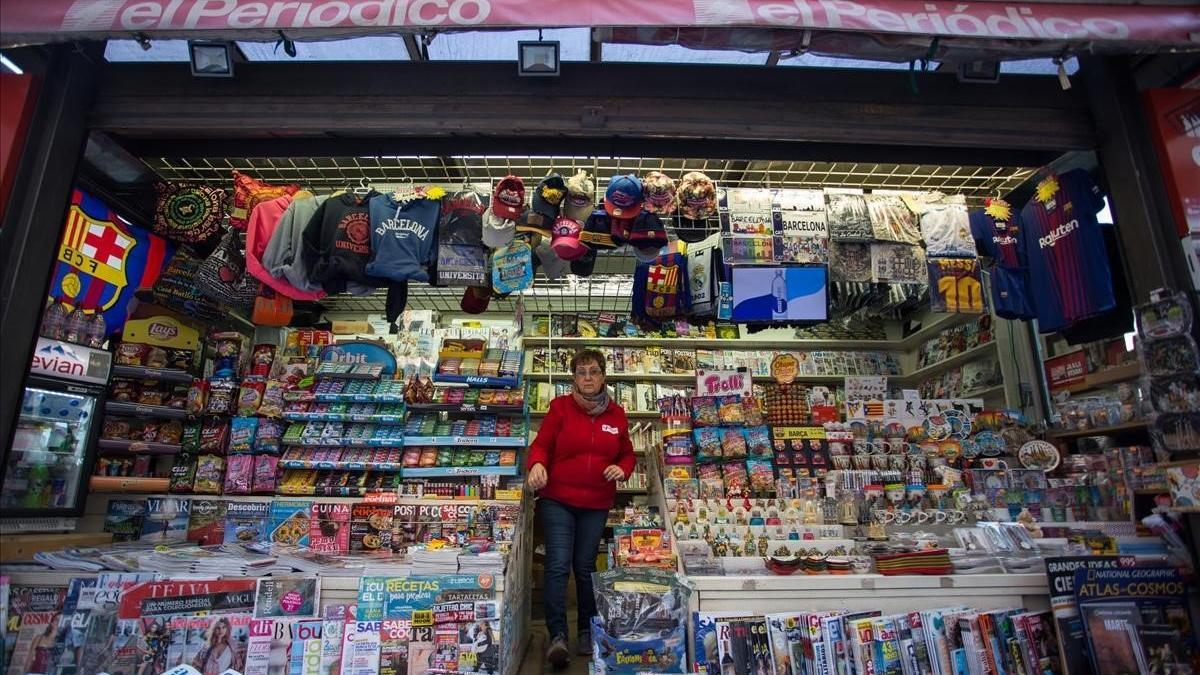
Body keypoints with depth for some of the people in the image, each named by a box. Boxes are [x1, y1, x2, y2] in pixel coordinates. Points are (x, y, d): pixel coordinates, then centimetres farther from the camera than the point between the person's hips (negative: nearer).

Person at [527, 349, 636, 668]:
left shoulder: (617, 414, 4)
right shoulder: (560, 406, -4)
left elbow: (627, 454, 12)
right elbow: (541, 444, -4)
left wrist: (622, 469, -9)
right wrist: (537, 464, -25)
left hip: (596, 504, 3)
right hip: (557, 499, -2)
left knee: (585, 566, 13)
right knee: (558, 565, -9)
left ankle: (588, 631, 29)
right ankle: (557, 636, 2)